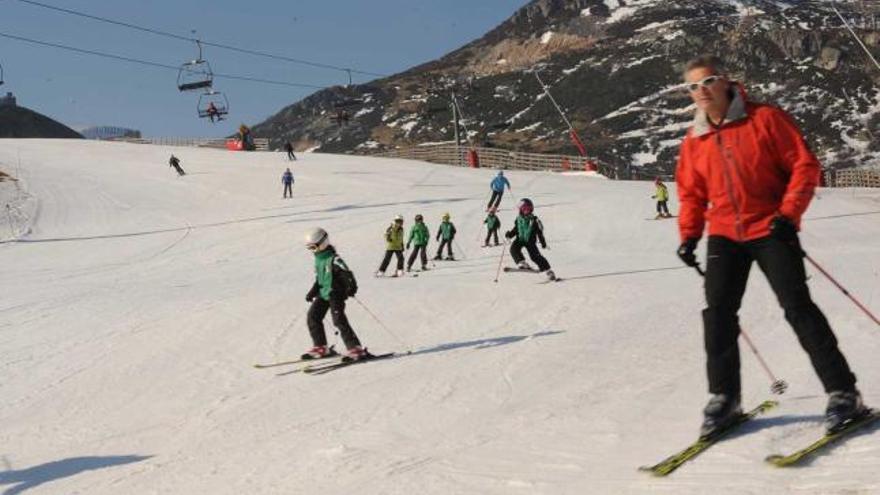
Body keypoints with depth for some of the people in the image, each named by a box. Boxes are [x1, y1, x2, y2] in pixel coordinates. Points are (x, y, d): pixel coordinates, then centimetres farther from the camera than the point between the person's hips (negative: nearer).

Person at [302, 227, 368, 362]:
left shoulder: (333, 259, -17)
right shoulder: (318, 259, 11)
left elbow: (347, 274, -24)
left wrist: (351, 287, -38)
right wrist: (312, 292, 20)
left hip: (335, 294, -9)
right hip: (322, 294, 9)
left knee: (339, 321, -15)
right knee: (312, 317, 7)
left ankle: (356, 349, -11)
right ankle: (320, 348, 21)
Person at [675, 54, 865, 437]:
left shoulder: (765, 119, -6)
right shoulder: (693, 142, 6)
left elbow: (805, 165, -6)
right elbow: (691, 193, 17)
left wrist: (789, 212, -16)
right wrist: (689, 235, 4)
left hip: (771, 229, -4)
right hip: (725, 235, 4)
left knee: (797, 307, -10)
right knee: (718, 312, -5)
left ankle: (843, 393, -2)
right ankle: (723, 398, 7)